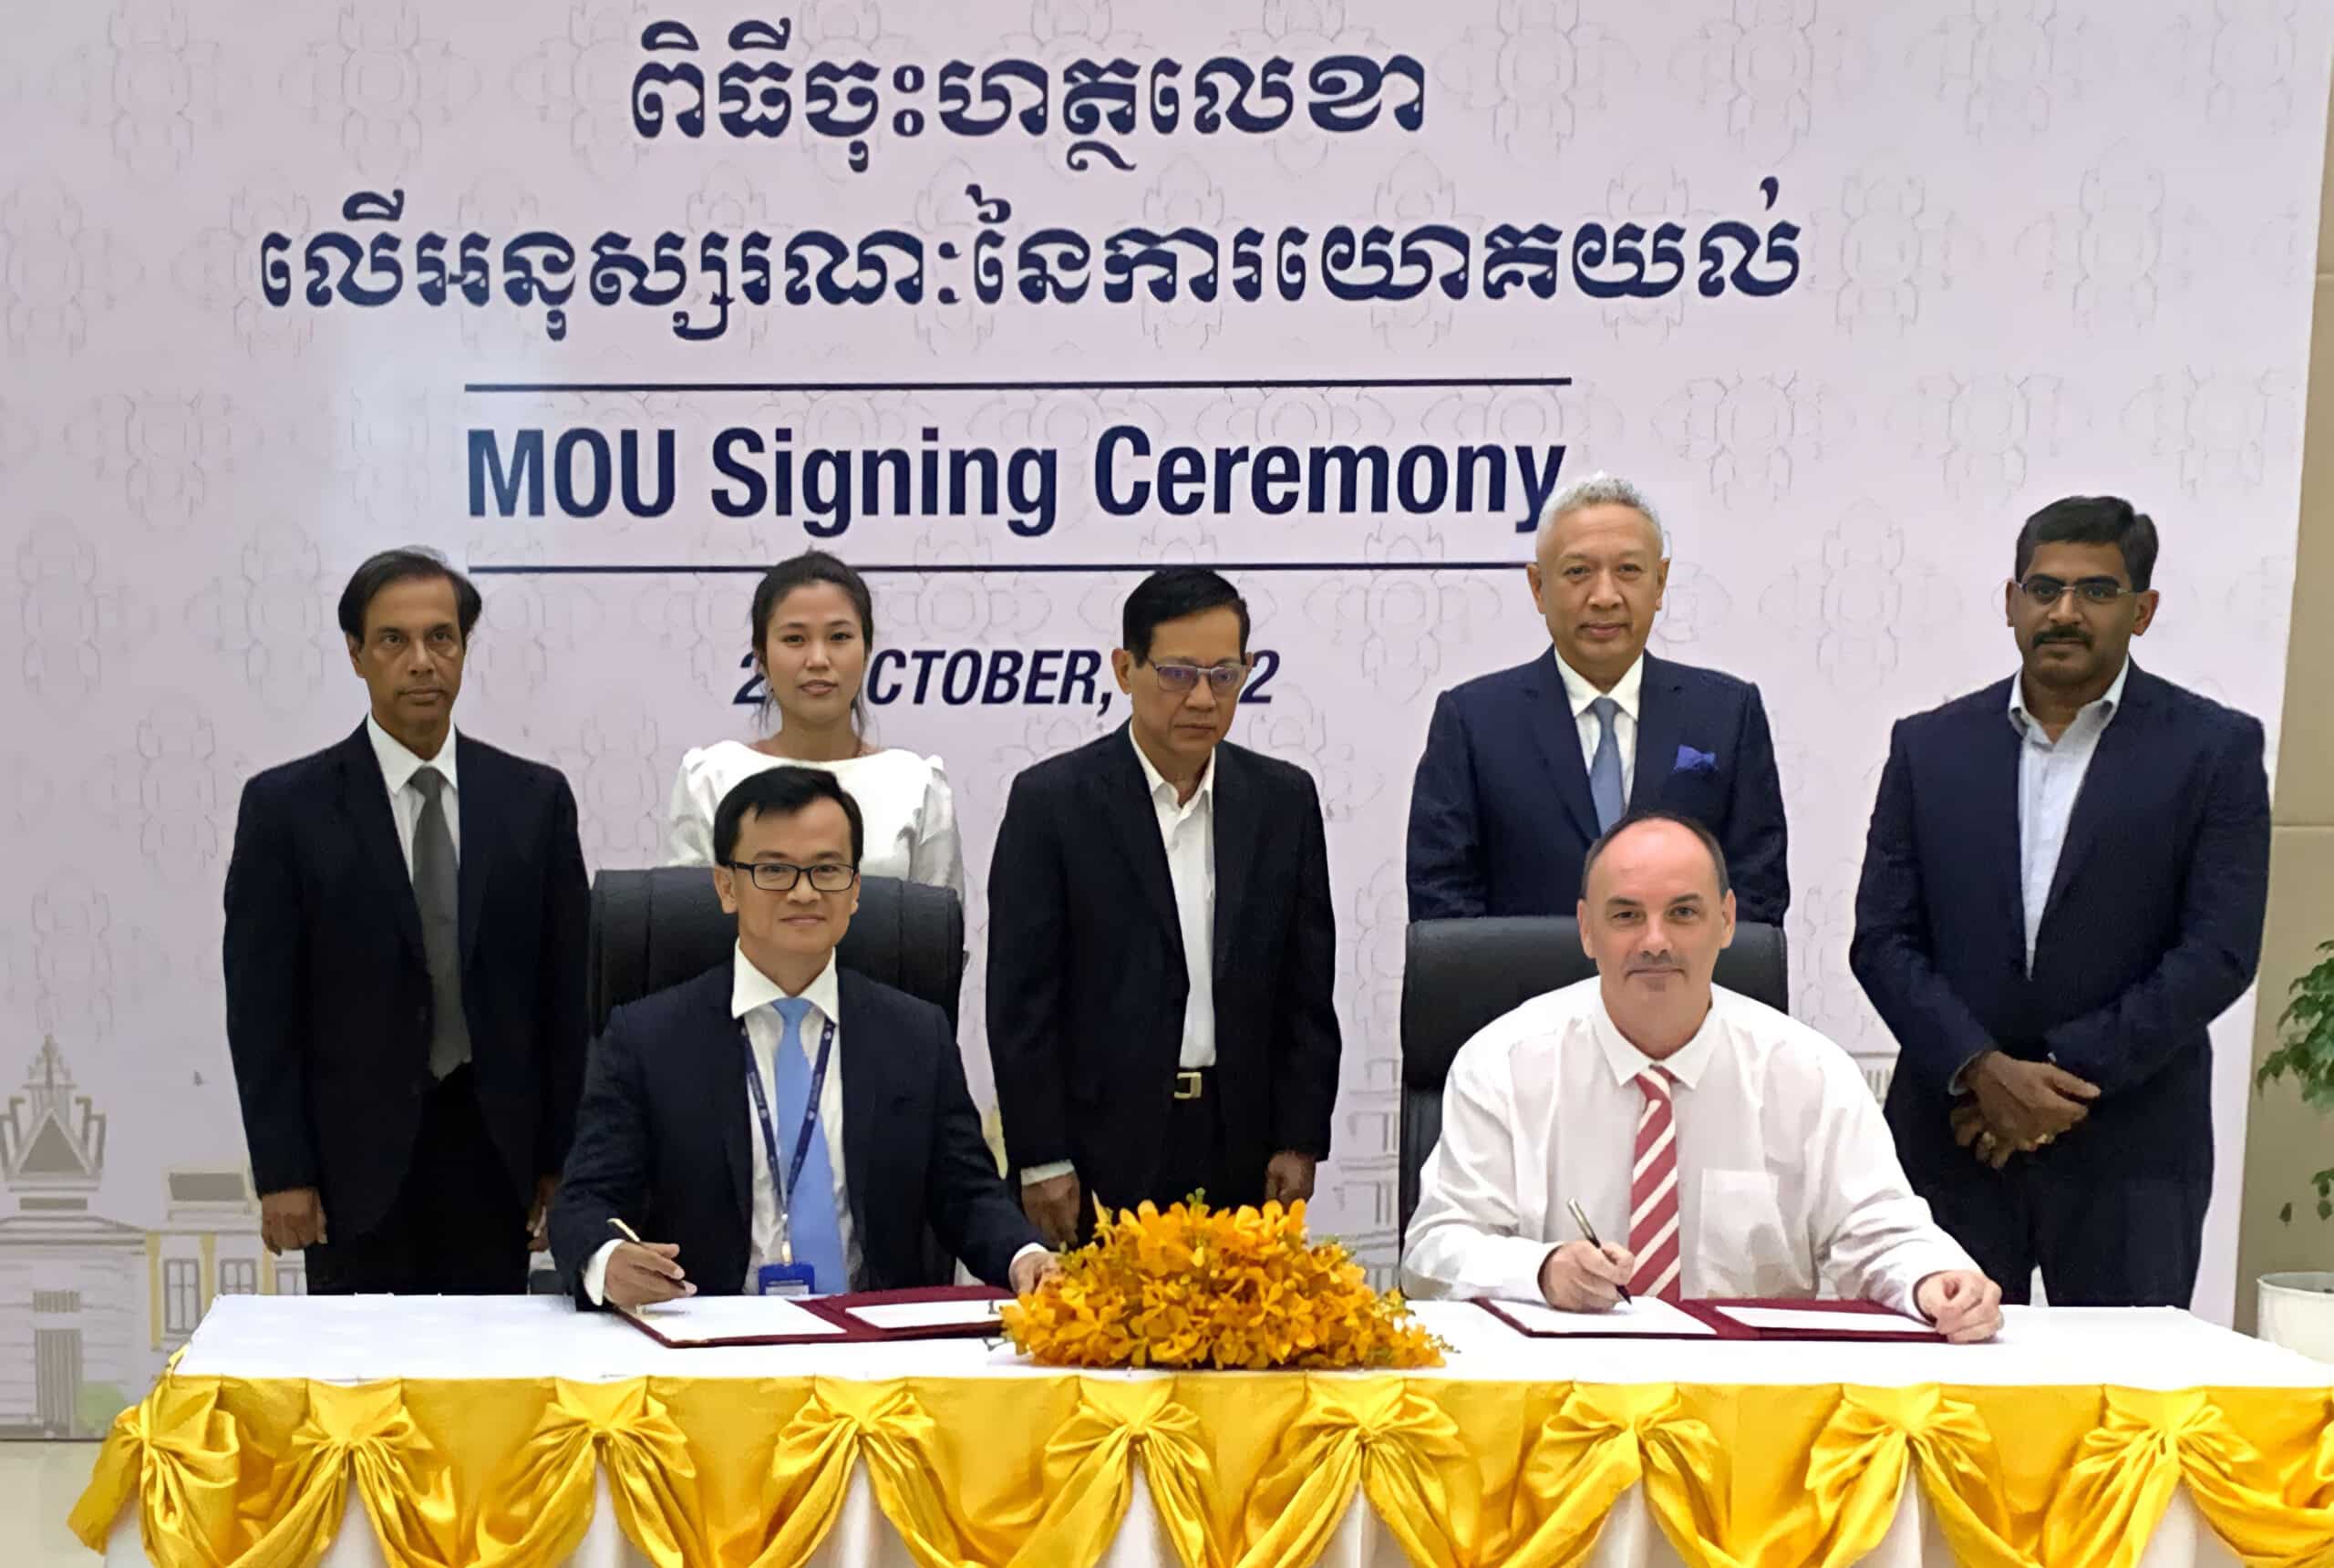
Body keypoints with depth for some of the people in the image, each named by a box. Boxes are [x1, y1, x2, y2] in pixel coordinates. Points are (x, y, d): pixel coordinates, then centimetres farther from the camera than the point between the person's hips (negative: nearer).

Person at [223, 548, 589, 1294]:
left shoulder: (535, 798, 4)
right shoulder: (285, 806, -1)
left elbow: (566, 990, 5)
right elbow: (261, 1008, -2)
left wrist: (563, 1162, 2)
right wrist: (280, 1175, -7)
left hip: (494, 1148, 2)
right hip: (358, 1155, -2)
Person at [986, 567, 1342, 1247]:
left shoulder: (1284, 799, 6)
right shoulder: (1051, 800, -4)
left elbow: (1307, 991, 8)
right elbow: (1020, 998, -5)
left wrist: (1301, 1142, 3)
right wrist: (1041, 1160, -8)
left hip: (1241, 1151, 3)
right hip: (1102, 1152, -3)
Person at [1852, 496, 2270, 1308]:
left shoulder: (2214, 748, 1)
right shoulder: (1930, 746, 7)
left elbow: (2219, 952, -6)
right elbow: (1882, 939, 2)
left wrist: (2066, 1076, -12)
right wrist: (1985, 1070, -13)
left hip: (2130, 1148, -2)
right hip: (1953, 1139, 2)